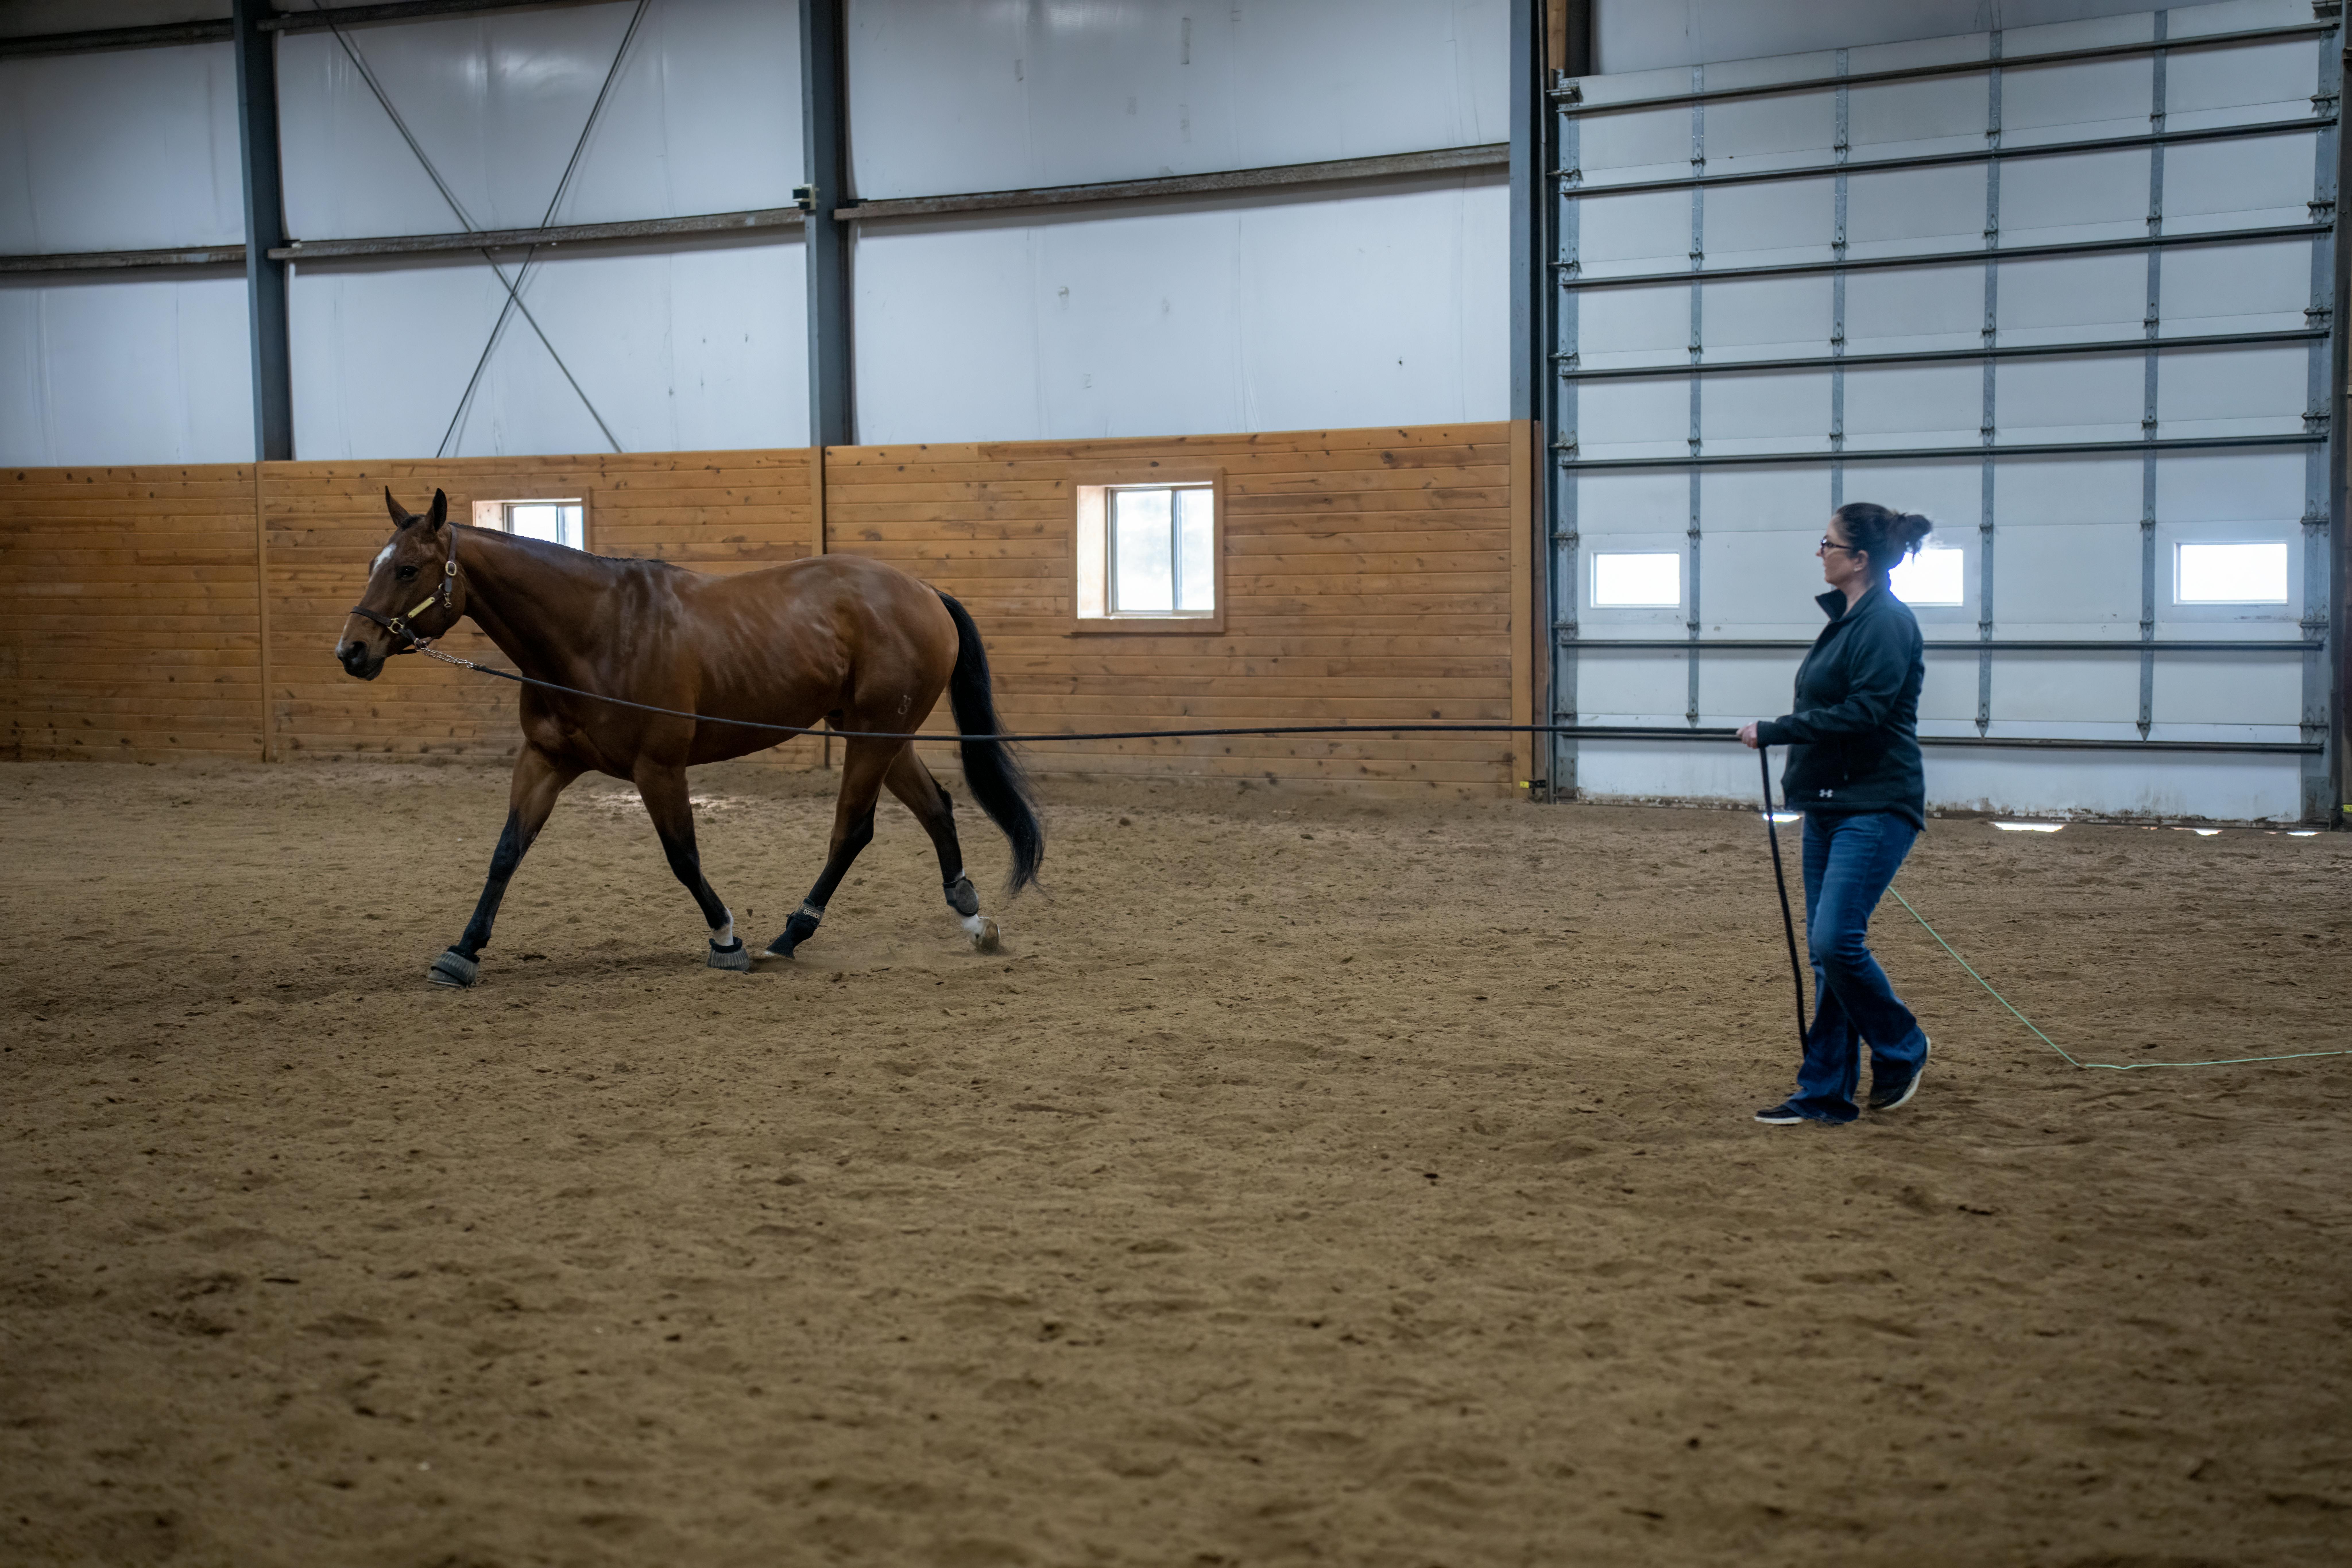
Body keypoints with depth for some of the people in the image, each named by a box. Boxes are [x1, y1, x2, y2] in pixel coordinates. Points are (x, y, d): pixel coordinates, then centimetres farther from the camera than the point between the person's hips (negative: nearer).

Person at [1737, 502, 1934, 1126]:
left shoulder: (1887, 622, -14)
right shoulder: (1848, 619, 15)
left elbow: (1863, 712, -21)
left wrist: (1775, 731, -16)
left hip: (1874, 808, -10)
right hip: (1830, 805, 10)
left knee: (1836, 940, -14)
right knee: (1825, 950, 8)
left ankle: (1902, 1050, 9)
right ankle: (1825, 1093, 12)